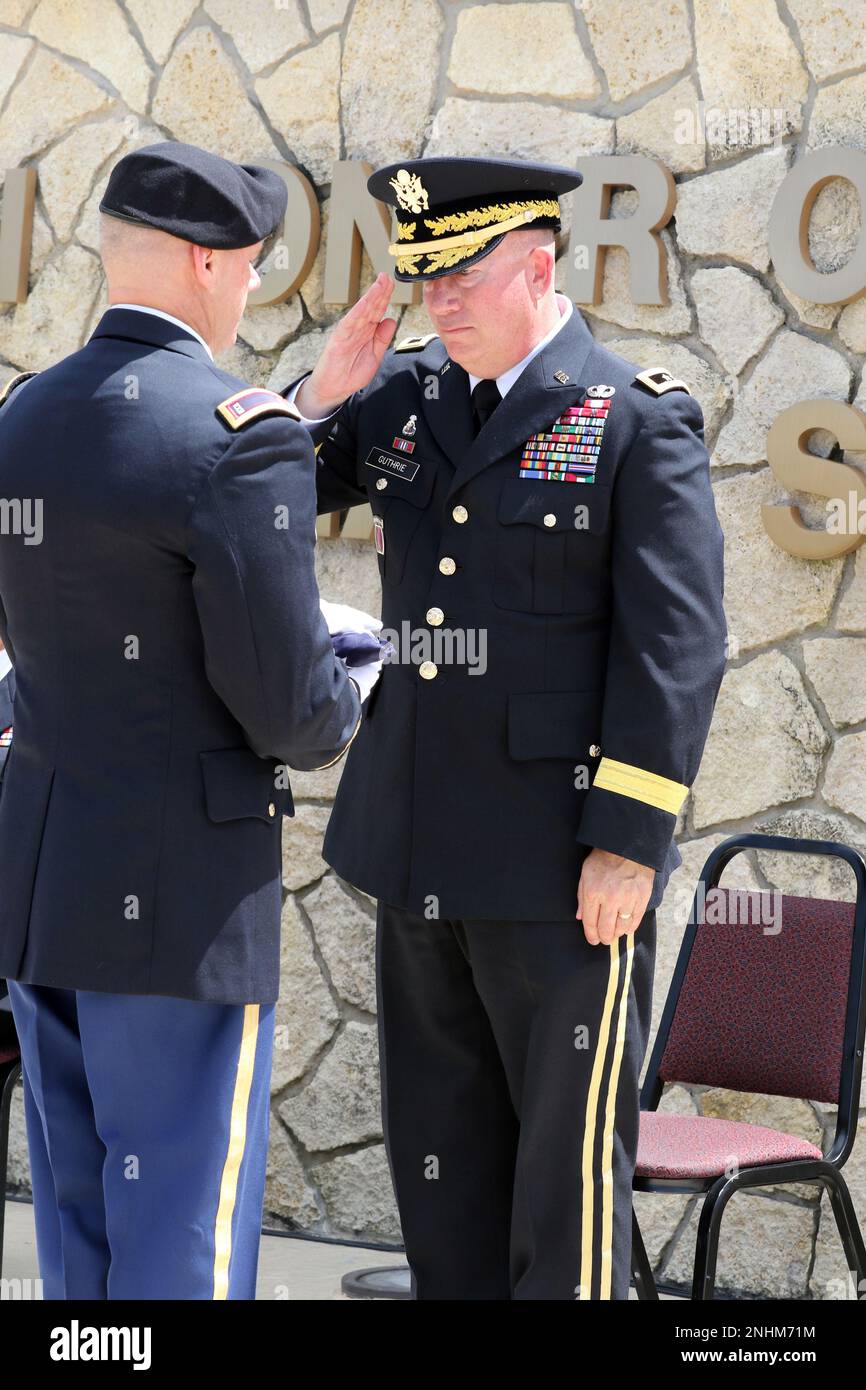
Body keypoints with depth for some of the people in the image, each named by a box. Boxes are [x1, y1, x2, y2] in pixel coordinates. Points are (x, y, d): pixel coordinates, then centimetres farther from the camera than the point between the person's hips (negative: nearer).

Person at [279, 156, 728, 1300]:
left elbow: (677, 648, -12)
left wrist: (628, 844, -16)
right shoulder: (408, 392, 9)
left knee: (569, 1147, 1)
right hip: (422, 855, 6)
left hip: (564, 865, -6)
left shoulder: (640, 422, -8)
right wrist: (328, 390, -5)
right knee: (441, 1151, 13)